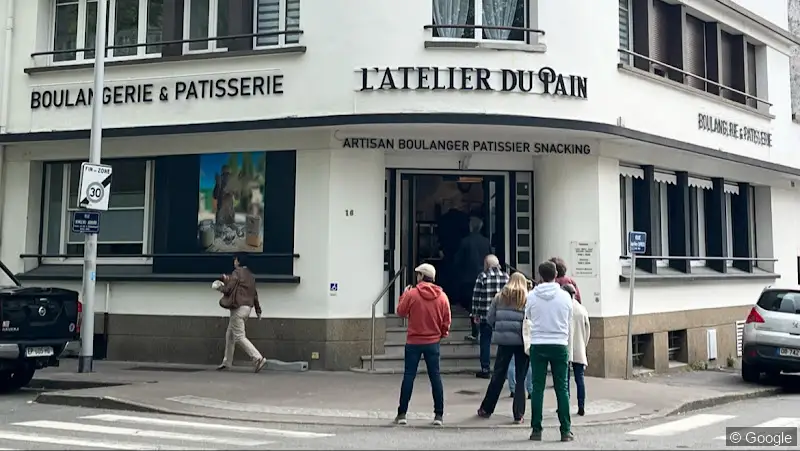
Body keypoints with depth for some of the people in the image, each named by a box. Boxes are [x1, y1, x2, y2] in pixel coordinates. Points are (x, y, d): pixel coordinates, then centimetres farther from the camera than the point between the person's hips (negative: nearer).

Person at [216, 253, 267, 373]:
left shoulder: (237, 273, -12)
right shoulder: (250, 274, 14)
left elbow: (228, 290, -14)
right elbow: (254, 293, 16)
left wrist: (220, 287, 8)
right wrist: (258, 310, 20)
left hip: (239, 308, -9)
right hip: (248, 307, 9)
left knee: (239, 337, -8)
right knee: (230, 334, 17)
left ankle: (258, 359, -16)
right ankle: (227, 362, 21)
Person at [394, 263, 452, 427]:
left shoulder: (411, 294, -11)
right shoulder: (442, 296, -2)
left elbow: (401, 312, 0)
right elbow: (447, 321, 2)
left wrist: (404, 295, 12)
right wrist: (442, 334, 19)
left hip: (413, 342, -2)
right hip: (433, 342, 2)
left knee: (409, 376, 4)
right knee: (435, 377, 7)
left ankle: (402, 414, 7)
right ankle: (439, 415, 7)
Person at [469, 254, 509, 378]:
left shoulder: (482, 277, -6)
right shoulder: (506, 277, 2)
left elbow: (476, 297, -6)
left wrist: (475, 314, 2)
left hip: (486, 316, -3)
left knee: (485, 342, 7)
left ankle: (485, 369, 8)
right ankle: (504, 369, 15)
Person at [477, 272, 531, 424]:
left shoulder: (499, 298, 4)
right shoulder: (527, 300, -3)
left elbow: (489, 319, 4)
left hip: (503, 341, 2)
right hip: (522, 342, -2)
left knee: (498, 375, 14)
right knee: (520, 378, 7)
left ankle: (486, 409, 23)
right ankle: (518, 415, 8)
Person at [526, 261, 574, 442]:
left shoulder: (531, 296, -5)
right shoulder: (564, 296, -5)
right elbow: (569, 320, 6)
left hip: (538, 345, 0)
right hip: (560, 345, 0)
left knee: (537, 388, 6)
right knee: (562, 389, 6)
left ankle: (536, 429, 8)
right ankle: (565, 431, 7)